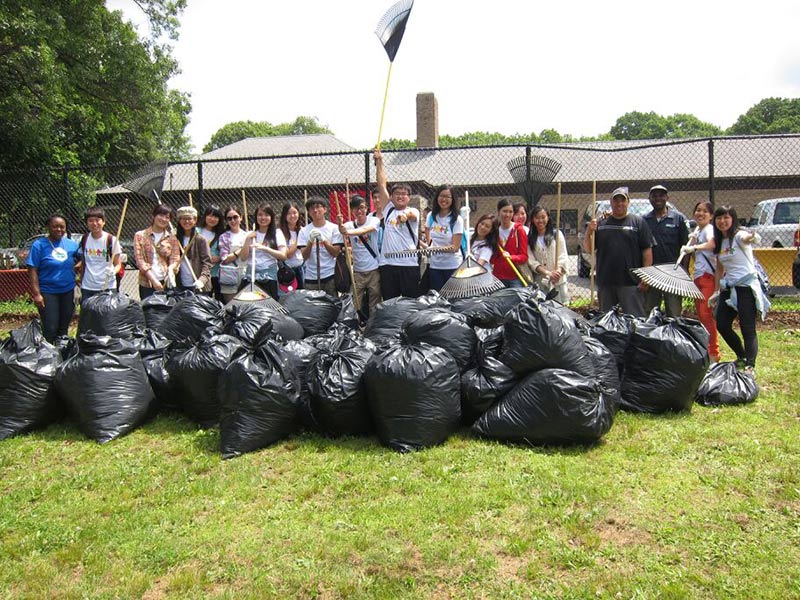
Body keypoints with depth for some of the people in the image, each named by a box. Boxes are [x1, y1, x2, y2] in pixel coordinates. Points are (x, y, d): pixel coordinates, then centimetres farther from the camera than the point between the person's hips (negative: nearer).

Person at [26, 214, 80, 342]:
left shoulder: (71, 244, 4)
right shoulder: (39, 244, -8)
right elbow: (32, 271, -9)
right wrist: (36, 294, -15)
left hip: (68, 292, 4)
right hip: (48, 292, -4)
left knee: (64, 328, 14)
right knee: (50, 329, -5)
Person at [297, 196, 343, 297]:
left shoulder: (334, 228, 1)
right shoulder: (304, 231, 5)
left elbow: (336, 253, -4)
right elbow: (304, 256, -2)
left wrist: (324, 240, -18)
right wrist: (310, 241, -18)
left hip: (330, 277, -1)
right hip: (311, 278, 1)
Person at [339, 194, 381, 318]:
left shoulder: (374, 220, -6)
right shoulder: (349, 225, 3)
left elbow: (366, 229, -27)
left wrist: (349, 232, -44)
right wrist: (340, 226, -35)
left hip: (374, 269, -2)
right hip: (357, 271, 2)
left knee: (374, 304, 5)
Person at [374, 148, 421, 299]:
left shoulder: (413, 212, 3)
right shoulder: (388, 209, 14)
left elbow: (412, 214, -22)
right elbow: (382, 184, 11)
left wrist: (405, 214, -45)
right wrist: (379, 161, 8)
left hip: (409, 265, -3)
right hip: (387, 264, 3)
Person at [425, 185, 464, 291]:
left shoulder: (456, 219, -8)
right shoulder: (431, 216, 5)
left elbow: (455, 247, -13)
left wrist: (437, 248, -25)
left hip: (452, 266, -4)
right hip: (434, 265, 4)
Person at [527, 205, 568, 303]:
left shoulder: (557, 234, 6)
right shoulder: (530, 239, 6)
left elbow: (563, 256, 1)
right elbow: (531, 261, -2)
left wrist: (558, 270, -18)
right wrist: (548, 273, -16)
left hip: (558, 280, 0)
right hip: (540, 281, 0)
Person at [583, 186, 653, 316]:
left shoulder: (638, 222, 4)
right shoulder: (600, 223, 11)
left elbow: (647, 251, -1)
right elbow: (588, 249, 8)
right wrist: (589, 232, -11)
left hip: (631, 282, -3)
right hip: (605, 282, 3)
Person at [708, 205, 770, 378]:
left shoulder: (738, 236, -10)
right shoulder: (718, 242, 11)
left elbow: (746, 238, -37)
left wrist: (751, 237, -61)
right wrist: (716, 292, 18)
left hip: (746, 287, -8)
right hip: (729, 288, 8)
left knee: (748, 329, -10)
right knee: (722, 326, 8)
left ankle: (750, 366, -8)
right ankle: (742, 357, 28)